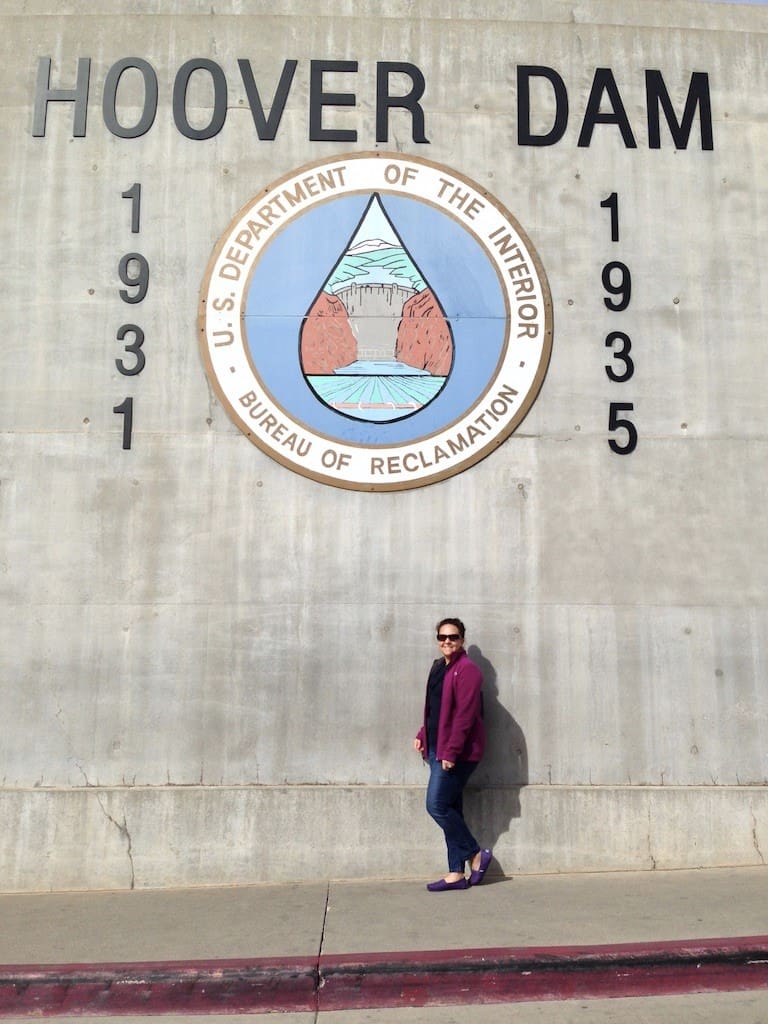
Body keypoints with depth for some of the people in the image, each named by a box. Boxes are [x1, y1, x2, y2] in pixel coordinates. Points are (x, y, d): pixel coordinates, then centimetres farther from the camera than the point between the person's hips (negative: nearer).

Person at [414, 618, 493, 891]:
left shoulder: (467, 670, -13)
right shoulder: (439, 668, 15)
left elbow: (465, 714, -19)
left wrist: (451, 751, -21)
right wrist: (422, 735, 11)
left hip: (456, 753, -9)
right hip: (438, 750, 9)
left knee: (437, 806, -8)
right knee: (449, 809, 10)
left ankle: (476, 855, 10)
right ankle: (457, 873, 18)